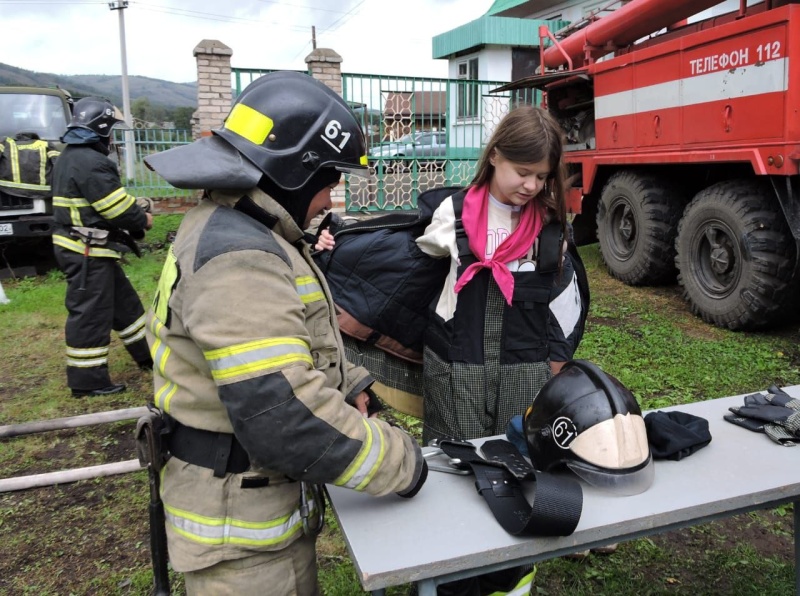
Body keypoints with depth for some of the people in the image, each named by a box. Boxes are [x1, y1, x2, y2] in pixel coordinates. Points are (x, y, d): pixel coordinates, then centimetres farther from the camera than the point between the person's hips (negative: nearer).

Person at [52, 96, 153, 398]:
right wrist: (143, 220, -3)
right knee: (91, 313, -2)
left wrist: (135, 207, 4)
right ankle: (87, 379, 7)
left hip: (89, 249, 11)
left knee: (124, 302, 18)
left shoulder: (69, 157, 14)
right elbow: (117, 208, -20)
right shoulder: (90, 162, -20)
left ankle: (148, 355, 30)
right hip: (87, 253, -11)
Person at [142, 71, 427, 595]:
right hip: (241, 530, -9)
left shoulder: (236, 231, 6)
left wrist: (350, 388, 4)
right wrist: (401, 464, -20)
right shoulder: (239, 260, -28)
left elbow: (291, 343, 17)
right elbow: (287, 418, -33)